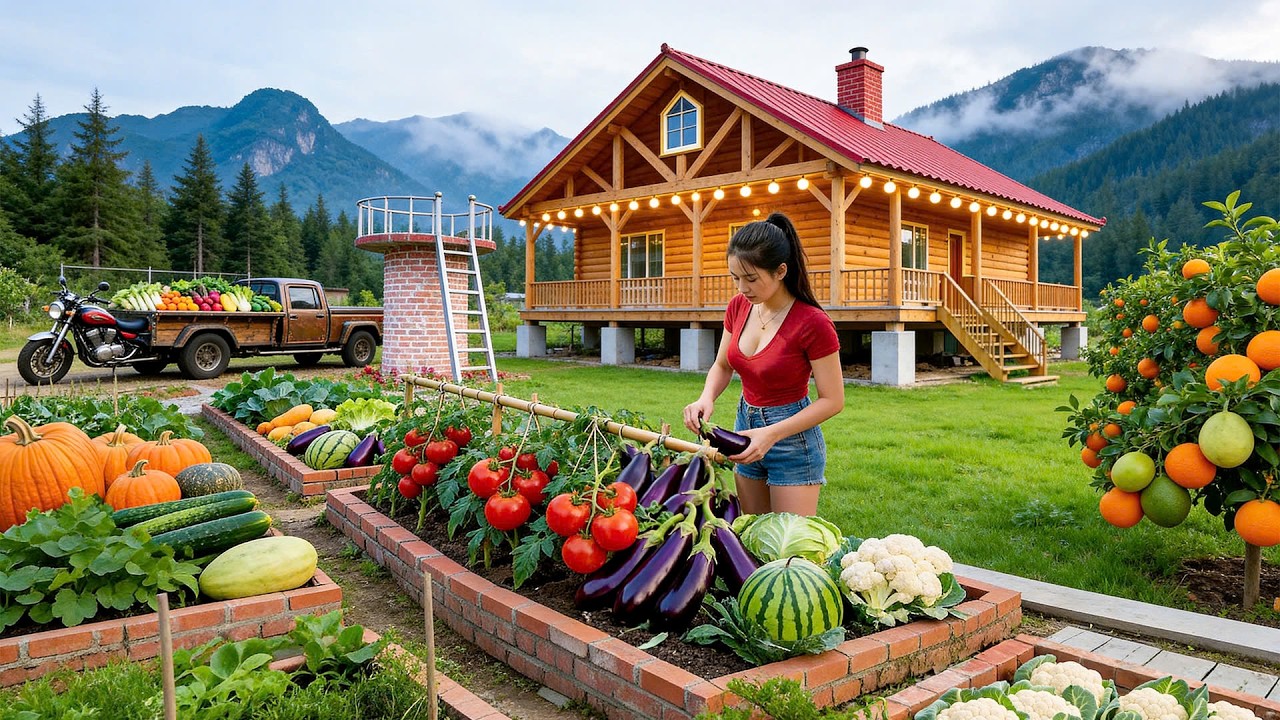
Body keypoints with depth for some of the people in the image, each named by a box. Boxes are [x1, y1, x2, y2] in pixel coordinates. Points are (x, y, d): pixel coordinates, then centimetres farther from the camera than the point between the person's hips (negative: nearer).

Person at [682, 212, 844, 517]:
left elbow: (833, 400, -16)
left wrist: (772, 434, -25)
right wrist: (706, 398, -12)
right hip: (745, 425, 6)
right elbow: (722, 366, 10)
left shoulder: (813, 323, -21)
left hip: (793, 437, -6)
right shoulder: (739, 306, -3)